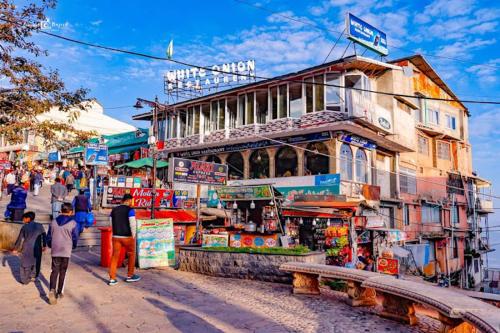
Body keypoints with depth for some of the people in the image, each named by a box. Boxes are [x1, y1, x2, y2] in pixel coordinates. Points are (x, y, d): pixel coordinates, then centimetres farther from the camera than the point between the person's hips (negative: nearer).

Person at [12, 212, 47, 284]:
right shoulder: (40, 226, 1)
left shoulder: (24, 227, -5)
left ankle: (25, 280, 14)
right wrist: (44, 246, 17)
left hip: (27, 249, -2)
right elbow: (44, 236, 5)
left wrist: (16, 249, 8)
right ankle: (34, 277, 21)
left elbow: (20, 239, -2)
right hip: (37, 248, 2)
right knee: (36, 263, 16)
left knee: (25, 264, 10)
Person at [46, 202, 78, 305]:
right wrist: (72, 247, 18)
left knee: (54, 271, 6)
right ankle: (59, 293, 17)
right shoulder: (73, 223, -8)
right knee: (62, 272, 10)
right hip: (66, 252, -2)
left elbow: (49, 237, 9)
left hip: (55, 251, 2)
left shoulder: (53, 222, 3)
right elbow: (75, 238, -3)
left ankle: (52, 290, -16)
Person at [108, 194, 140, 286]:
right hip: (127, 237, -5)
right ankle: (130, 276, 23)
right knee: (131, 255, 14)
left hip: (116, 236, 5)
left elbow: (112, 224, 10)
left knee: (115, 256, 8)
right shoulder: (130, 210, -12)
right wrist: (133, 236, -4)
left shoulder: (114, 210, 7)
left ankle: (112, 279, 6)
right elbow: (132, 224, -16)